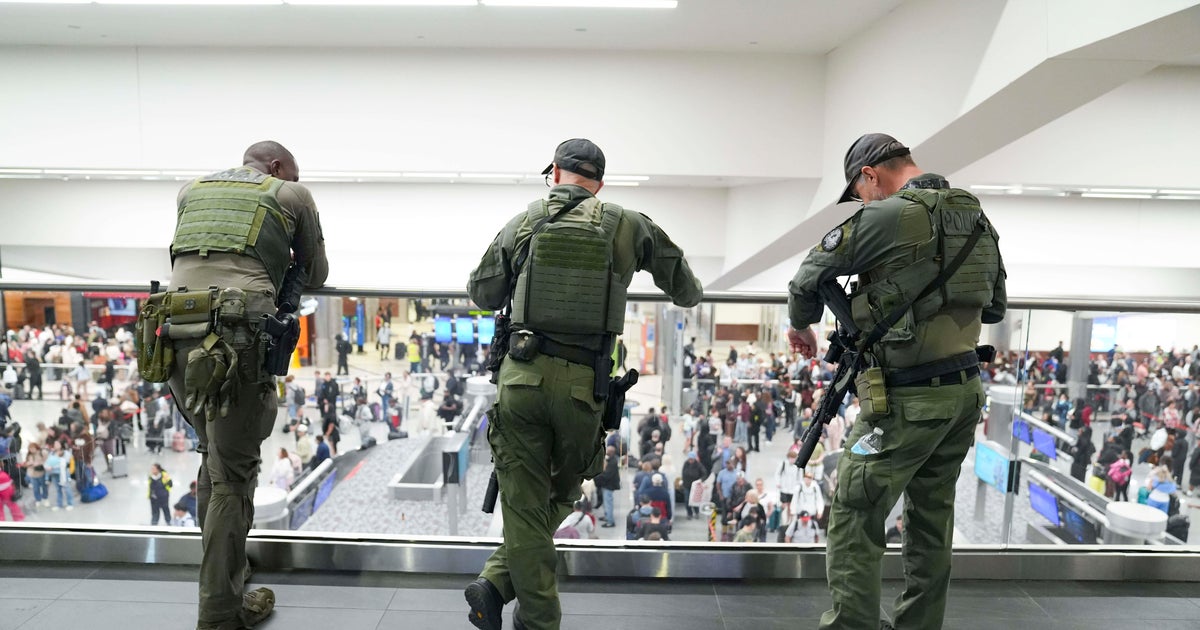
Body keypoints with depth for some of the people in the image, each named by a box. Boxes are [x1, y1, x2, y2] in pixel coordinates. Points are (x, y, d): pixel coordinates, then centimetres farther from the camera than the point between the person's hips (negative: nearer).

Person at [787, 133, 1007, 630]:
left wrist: (801, 326, 12)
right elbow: (995, 307, 21)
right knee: (932, 520, 17)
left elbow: (807, 280, -6)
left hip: (907, 398, -8)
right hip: (965, 390, 8)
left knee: (854, 521, 0)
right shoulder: (977, 218, 11)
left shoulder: (885, 217, -13)